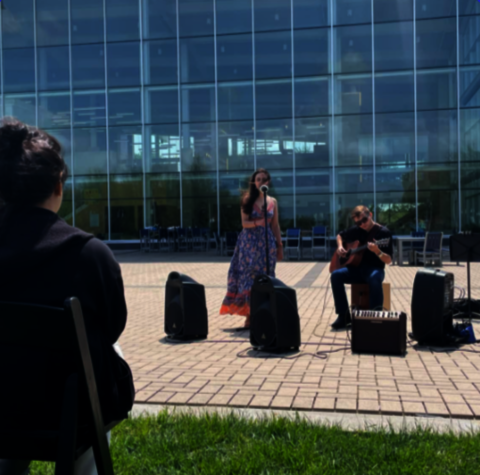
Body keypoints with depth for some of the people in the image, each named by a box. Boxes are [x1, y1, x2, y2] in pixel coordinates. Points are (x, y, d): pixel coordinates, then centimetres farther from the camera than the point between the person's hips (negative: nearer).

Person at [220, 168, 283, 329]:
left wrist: (279, 246, 7)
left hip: (267, 242, 3)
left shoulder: (272, 201, 10)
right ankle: (249, 315, 0)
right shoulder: (248, 200, 2)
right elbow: (244, 223, -3)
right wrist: (257, 222, -22)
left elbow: (275, 225, 11)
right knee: (248, 276, -5)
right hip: (249, 242, -2)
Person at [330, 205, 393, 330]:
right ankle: (344, 316, -17)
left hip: (374, 269, -4)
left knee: (374, 278, -41)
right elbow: (340, 236, 28)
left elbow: (388, 261, -11)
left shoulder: (383, 232, -8)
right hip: (357, 268, 4)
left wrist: (377, 251, -31)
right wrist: (340, 247, 6)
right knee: (335, 275, -23)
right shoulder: (356, 230, 6)